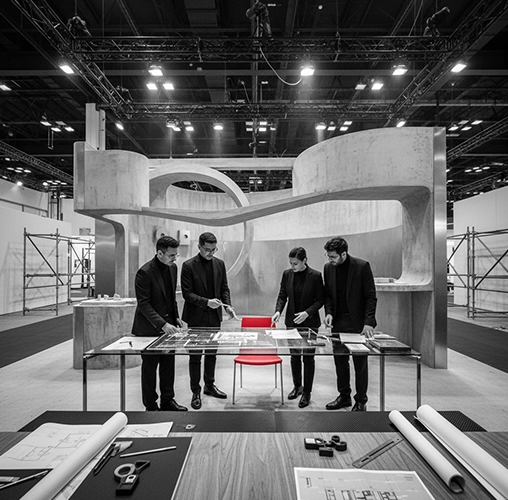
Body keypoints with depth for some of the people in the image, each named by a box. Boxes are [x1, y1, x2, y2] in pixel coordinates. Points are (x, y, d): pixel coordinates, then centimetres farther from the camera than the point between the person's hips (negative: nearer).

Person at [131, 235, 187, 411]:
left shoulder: (172, 268, 4)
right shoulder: (145, 272, -19)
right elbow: (143, 304, -20)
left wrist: (176, 317, 10)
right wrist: (162, 324, -25)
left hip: (168, 324, 7)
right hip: (149, 328, -6)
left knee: (169, 364, 13)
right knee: (149, 366, 7)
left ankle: (167, 400, 29)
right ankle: (150, 406, 23)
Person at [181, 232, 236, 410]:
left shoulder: (220, 264, 4)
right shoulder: (188, 266, -11)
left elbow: (224, 288, 9)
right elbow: (187, 293, -13)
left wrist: (228, 305, -8)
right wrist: (206, 302, -24)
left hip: (214, 316, 5)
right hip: (196, 317, -4)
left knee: (211, 353, 17)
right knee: (195, 356, 6)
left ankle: (209, 385, 34)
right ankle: (196, 392, 20)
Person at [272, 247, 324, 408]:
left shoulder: (315, 276, -12)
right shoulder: (287, 274, -1)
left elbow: (320, 299, -8)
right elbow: (282, 295, 5)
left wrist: (307, 312, -20)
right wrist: (278, 311, -11)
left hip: (310, 322, -3)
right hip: (292, 322, 4)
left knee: (308, 357, 6)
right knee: (294, 356, 14)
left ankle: (307, 392, 21)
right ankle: (297, 386, 34)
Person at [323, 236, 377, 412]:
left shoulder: (362, 266, -12)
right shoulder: (328, 267, 2)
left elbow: (371, 297, -10)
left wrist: (369, 322, -16)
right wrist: (328, 312, -5)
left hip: (358, 323, -4)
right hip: (338, 323, 5)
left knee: (360, 363, 6)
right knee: (340, 361, 12)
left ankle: (361, 401, 21)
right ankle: (344, 396, 29)